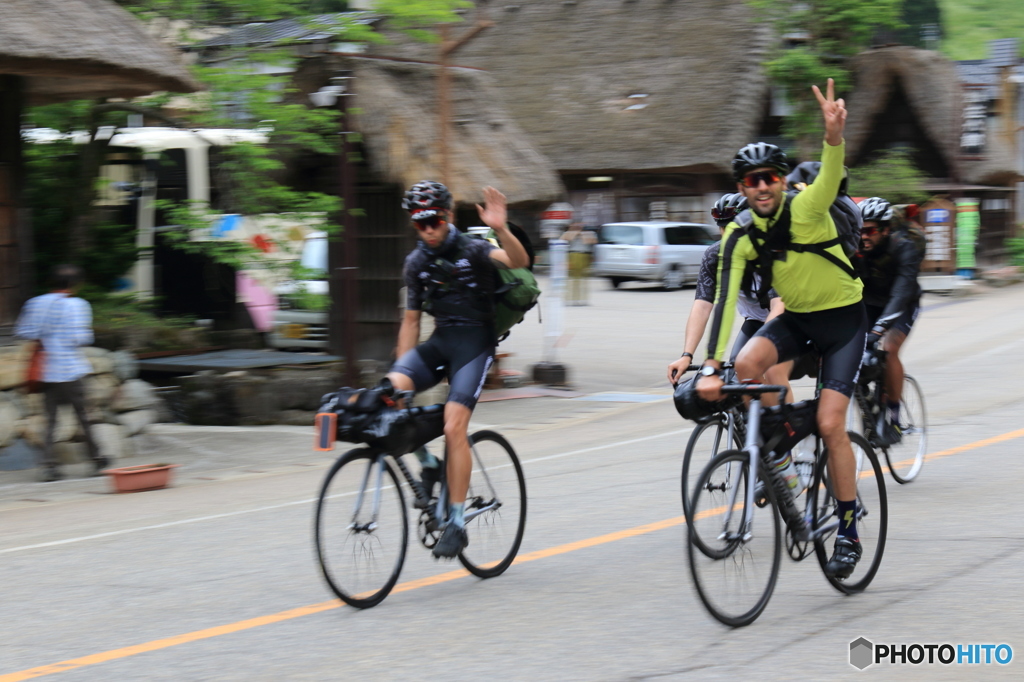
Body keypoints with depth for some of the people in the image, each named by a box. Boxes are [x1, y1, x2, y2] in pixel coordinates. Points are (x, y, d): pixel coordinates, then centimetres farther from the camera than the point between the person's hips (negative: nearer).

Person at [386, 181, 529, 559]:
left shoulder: (472, 250, -6)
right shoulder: (416, 263, 10)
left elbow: (519, 261, -25)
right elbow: (411, 320, 17)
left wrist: (500, 230, -44)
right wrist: (403, 369, 13)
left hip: (474, 343, -5)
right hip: (439, 342, 5)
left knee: (454, 428, -20)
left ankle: (456, 523, -11)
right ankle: (426, 462, -1)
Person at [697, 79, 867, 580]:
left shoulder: (806, 209, -21)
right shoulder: (740, 238, -11)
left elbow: (830, 180, -42)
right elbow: (725, 301, -19)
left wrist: (834, 136, -64)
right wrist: (710, 367, -30)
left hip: (843, 320, -4)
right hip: (796, 318, 4)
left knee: (829, 424, -13)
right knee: (746, 364, -27)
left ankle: (848, 532, 2)